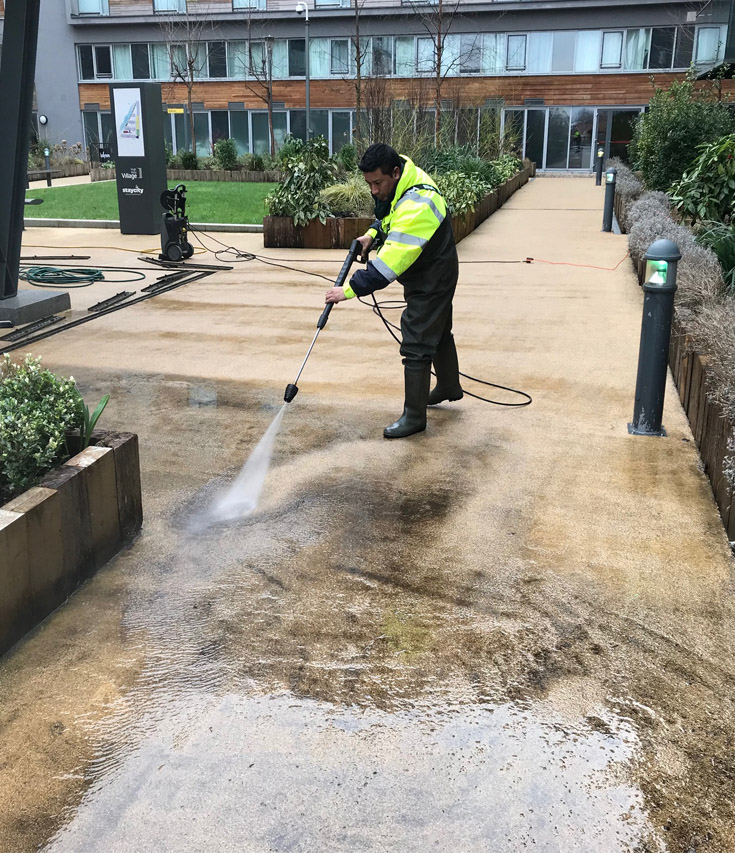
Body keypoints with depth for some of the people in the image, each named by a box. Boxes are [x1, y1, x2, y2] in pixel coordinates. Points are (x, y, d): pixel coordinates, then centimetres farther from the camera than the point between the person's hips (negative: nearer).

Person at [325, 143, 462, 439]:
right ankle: (449, 387, 45)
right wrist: (373, 233, -2)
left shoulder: (417, 207, -36)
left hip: (431, 282, -10)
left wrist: (350, 290, -37)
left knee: (416, 347, -7)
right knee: (439, 333, 25)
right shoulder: (399, 184, -6)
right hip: (436, 275, 10)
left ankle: (414, 416, 3)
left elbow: (388, 263, -39)